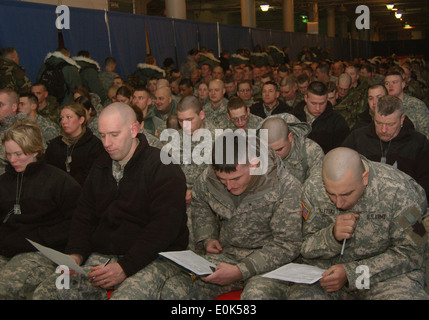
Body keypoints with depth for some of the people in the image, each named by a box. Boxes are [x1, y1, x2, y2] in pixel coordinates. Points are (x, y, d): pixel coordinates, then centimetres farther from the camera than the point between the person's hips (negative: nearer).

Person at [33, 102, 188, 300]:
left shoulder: (163, 168, -6)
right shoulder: (101, 167, 16)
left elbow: (165, 226, -16)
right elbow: (83, 216, 18)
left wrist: (125, 267, -23)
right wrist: (75, 254, -1)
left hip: (152, 259, -5)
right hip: (101, 257, 6)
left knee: (123, 296, -35)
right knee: (44, 293, -13)